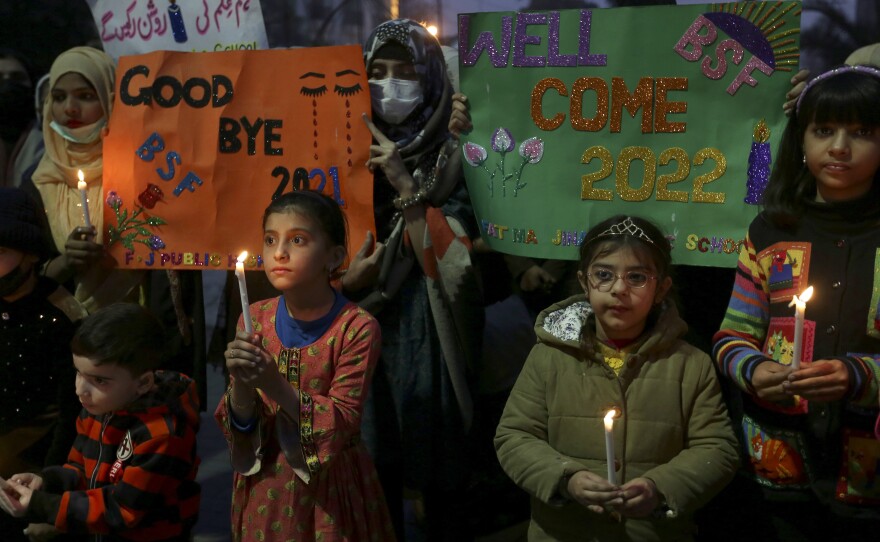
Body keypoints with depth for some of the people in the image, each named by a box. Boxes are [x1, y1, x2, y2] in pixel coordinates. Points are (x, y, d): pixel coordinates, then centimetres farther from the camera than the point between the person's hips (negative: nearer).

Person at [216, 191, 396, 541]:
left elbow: (343, 424, -20)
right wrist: (241, 383, -25)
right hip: (265, 484, 4)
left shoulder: (357, 327, -18)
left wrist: (276, 385, -31)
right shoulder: (255, 318, -5)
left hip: (330, 483, -3)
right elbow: (242, 424, -4)